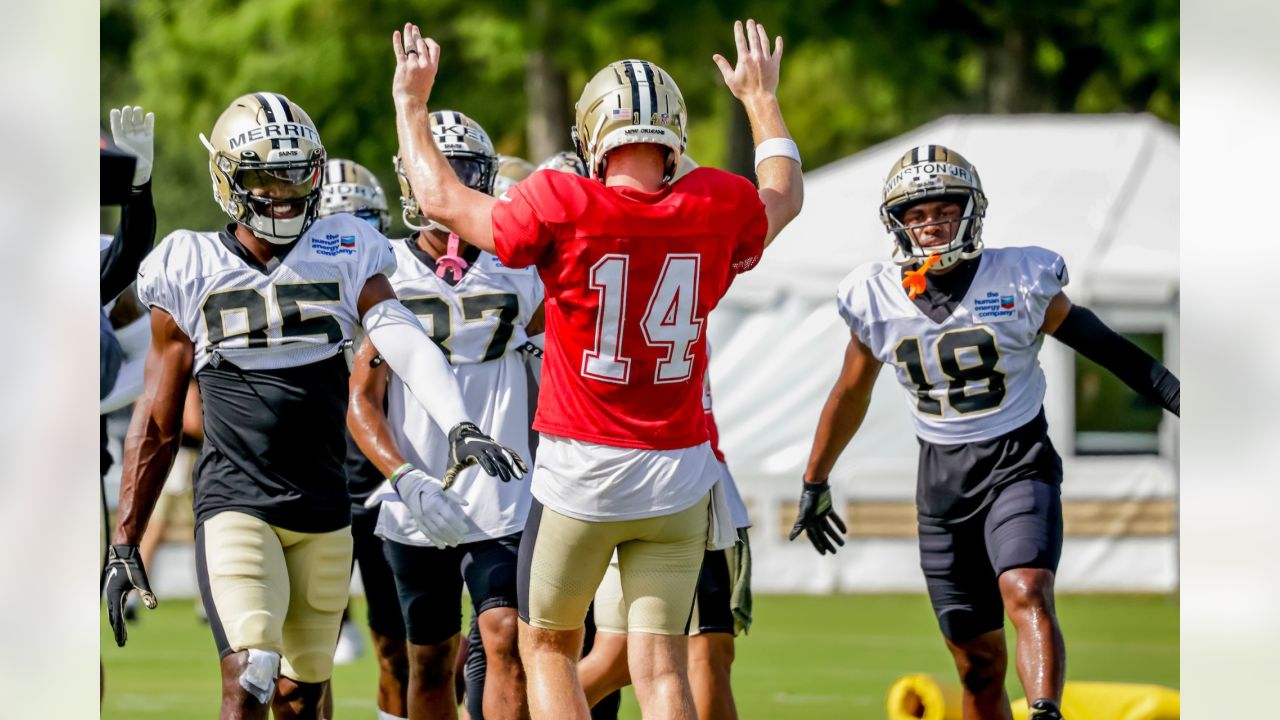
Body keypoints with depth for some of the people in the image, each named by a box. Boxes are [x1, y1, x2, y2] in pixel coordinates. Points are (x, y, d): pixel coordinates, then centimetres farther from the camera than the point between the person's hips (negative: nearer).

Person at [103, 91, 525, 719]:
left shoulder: (346, 257, 5)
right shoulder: (192, 273, 3)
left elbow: (406, 346, -11)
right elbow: (157, 421, 8)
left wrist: (459, 429, -30)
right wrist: (124, 543, 7)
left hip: (324, 514, 3)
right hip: (234, 503, -3)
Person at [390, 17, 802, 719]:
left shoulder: (563, 209, -13)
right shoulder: (715, 208, -3)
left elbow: (442, 200, 3)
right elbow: (783, 198, 23)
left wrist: (410, 103, 18)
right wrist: (761, 99, 38)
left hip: (580, 474, -2)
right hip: (676, 474, 3)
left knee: (547, 644, 14)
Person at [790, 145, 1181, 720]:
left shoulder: (1022, 281, -6)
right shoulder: (877, 300, 1)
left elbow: (1104, 346, 3)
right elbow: (851, 394, 16)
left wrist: (1183, 400, 0)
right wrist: (814, 484, 24)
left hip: (1019, 464, -3)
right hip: (943, 479, 3)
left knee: (1027, 595, -29)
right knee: (978, 664, 5)